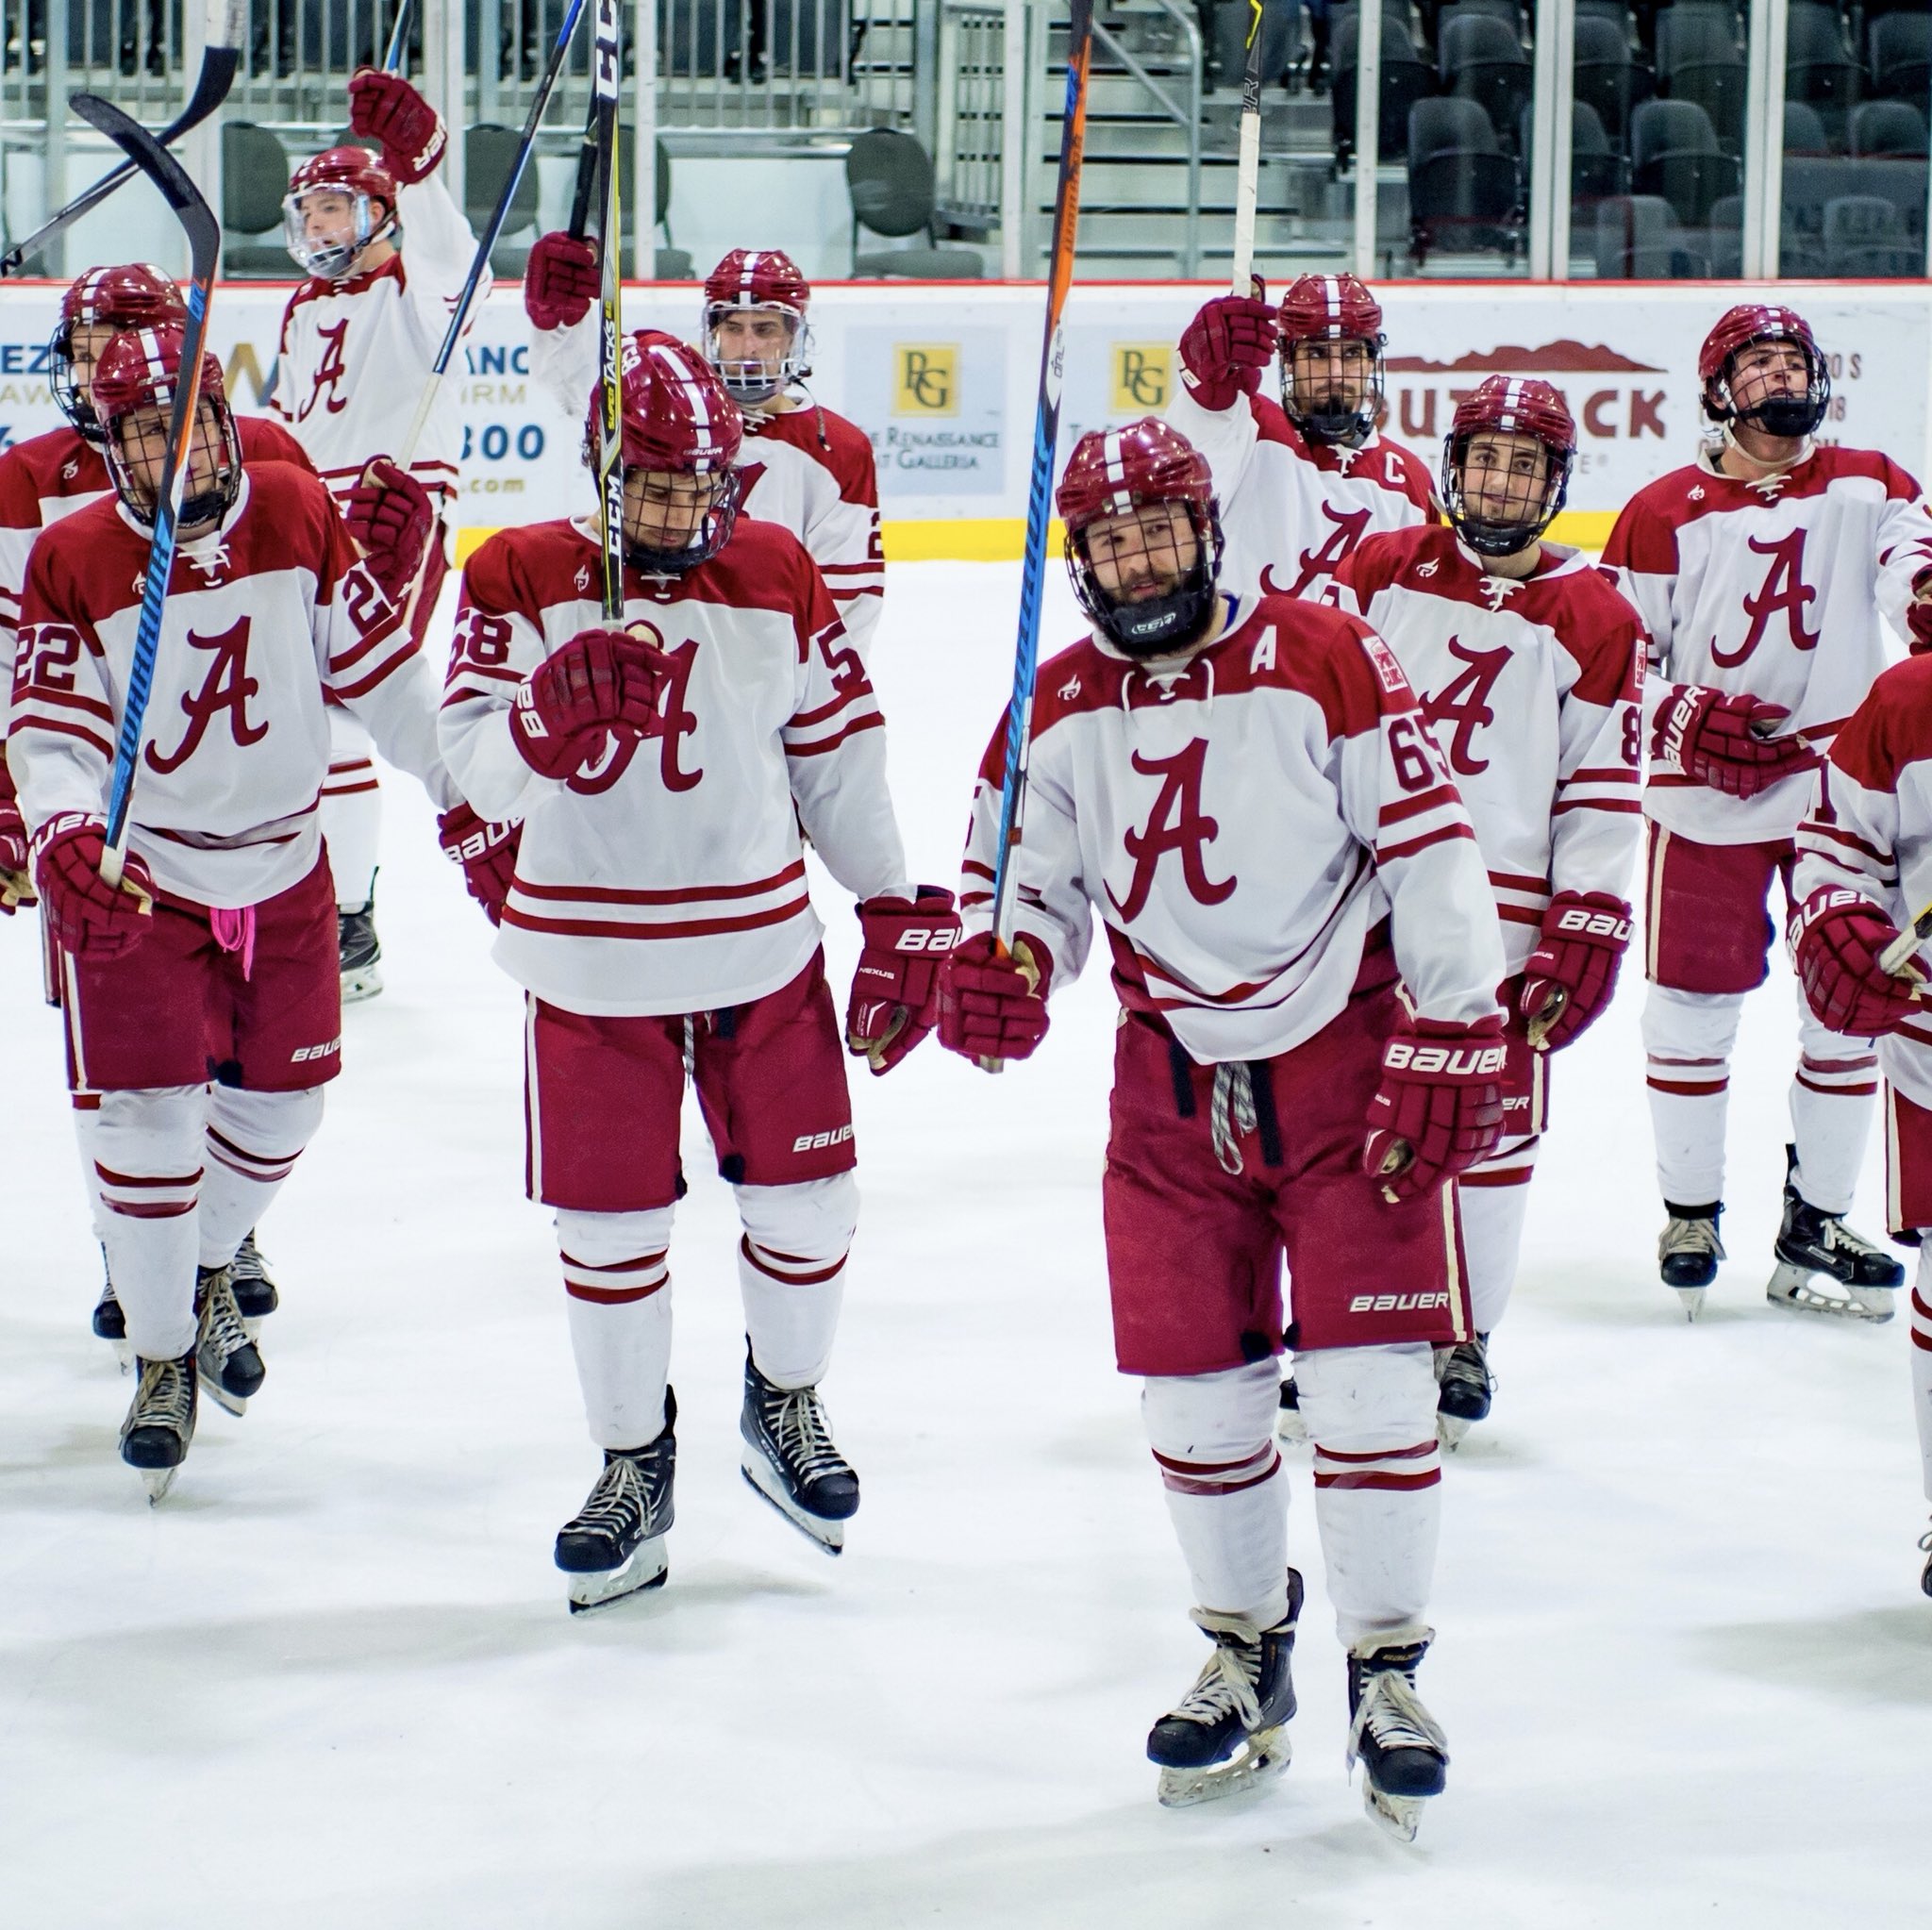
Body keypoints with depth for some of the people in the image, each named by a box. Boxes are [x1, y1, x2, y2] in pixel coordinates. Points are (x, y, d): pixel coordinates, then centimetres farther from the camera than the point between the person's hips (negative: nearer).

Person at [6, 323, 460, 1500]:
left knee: (280, 1104, 14)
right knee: (150, 1116, -6)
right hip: (139, 875, -3)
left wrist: (461, 777, 2)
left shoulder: (297, 513, -6)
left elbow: (373, 663, 2)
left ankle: (204, 1276, 41)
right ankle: (162, 1357, 11)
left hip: (284, 865, 3)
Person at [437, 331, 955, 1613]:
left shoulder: (777, 577, 0)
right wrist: (555, 716, -35)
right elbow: (481, 771, -14)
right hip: (592, 964, -2)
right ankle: (635, 1463, 23)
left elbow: (839, 754, 7)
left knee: (808, 1200, 7)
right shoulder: (520, 581, -7)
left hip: (765, 950, 2)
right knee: (611, 1227, 5)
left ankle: (786, 1406, 34)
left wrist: (901, 915, 8)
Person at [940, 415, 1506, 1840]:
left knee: (1368, 1385, -6)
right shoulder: (1061, 709, 2)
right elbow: (1030, 869, 8)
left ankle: (1390, 1672, 8)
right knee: (1194, 1391, 6)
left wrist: (1447, 1049, -13)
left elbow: (1432, 850, -10)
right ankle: (1247, 1658, 26)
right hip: (1176, 1083, 4)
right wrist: (1003, 962, -16)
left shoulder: (1327, 662, -11)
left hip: (1350, 1066, -4)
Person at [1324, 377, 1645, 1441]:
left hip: (1503, 924, -1)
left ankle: (1463, 1345, 19)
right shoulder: (1379, 571, 3)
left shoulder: (1596, 619, -1)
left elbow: (1603, 793, -1)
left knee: (1493, 1132, 4)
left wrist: (1585, 935, -5)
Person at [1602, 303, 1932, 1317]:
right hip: (1705, 797, -2)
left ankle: (1816, 1225, 17)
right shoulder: (1667, 512, -1)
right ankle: (1689, 1212, 19)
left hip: (1842, 787, 2)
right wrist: (1685, 718, -15)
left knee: (1847, 1006, 5)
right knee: (1691, 1005, 2)